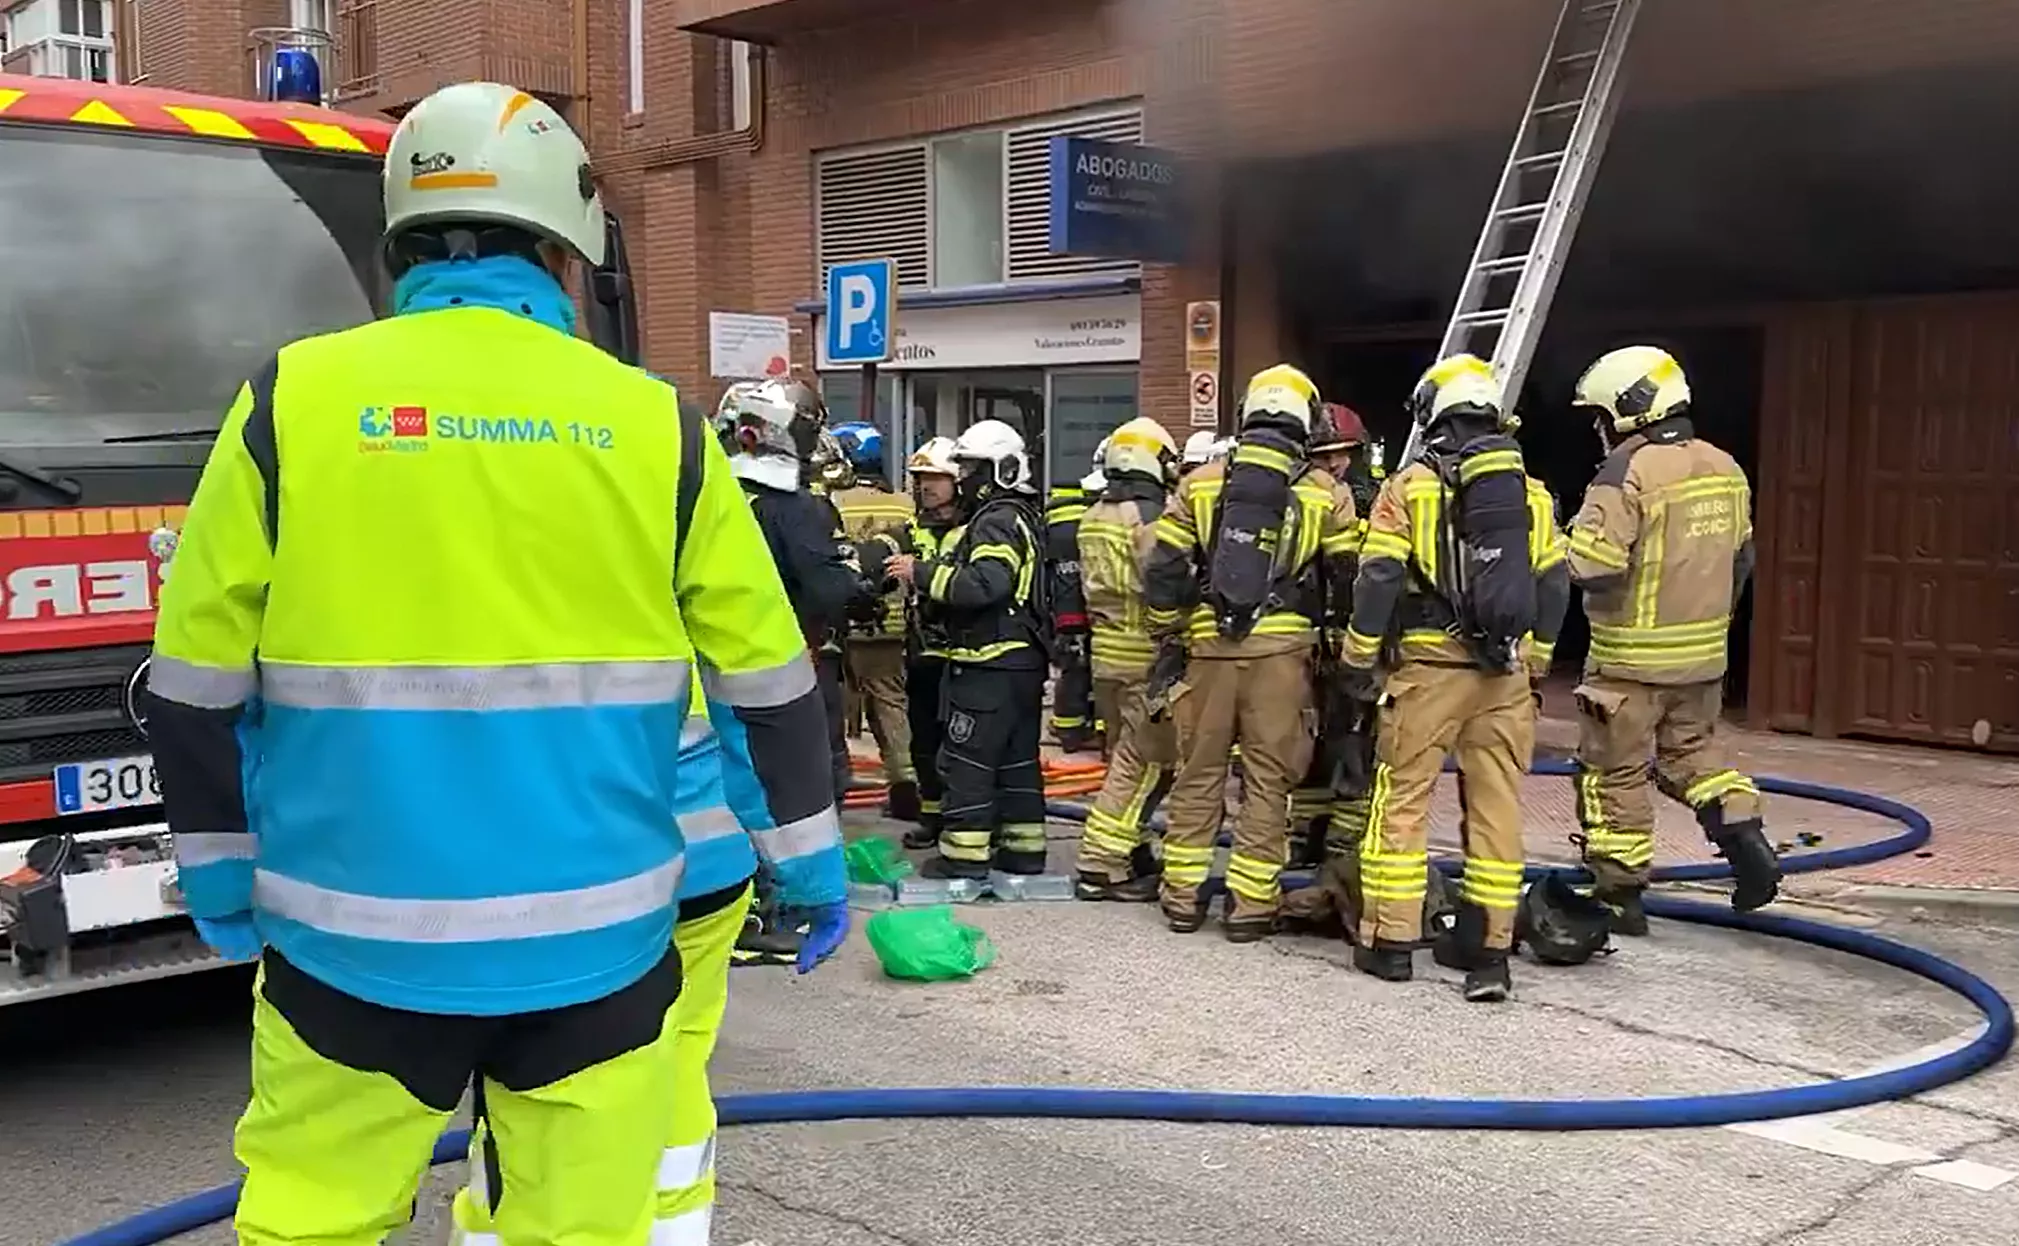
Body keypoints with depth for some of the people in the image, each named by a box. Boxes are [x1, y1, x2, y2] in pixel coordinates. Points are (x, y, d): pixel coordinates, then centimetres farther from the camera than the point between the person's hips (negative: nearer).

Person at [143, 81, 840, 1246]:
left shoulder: (291, 400, -3)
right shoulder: (653, 422, -2)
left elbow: (199, 681, 0)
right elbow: (768, 676, 3)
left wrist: (220, 879, 14)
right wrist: (808, 863, 15)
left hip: (358, 932, 0)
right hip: (593, 934, 0)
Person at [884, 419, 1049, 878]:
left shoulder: (996, 521, -14)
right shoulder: (1023, 517, 18)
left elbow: (984, 584, -28)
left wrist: (922, 573, -20)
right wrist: (926, 570, 7)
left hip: (990, 663, -10)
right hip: (1024, 660, 10)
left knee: (968, 759, -4)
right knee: (1018, 757, 14)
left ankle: (964, 854, 0)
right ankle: (1023, 848, 20)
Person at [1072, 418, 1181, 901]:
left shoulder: (1093, 518, 12)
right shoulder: (1151, 516, -14)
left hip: (1105, 650, 9)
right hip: (1146, 655, -9)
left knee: (1125, 756, 17)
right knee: (1146, 762, -3)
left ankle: (1131, 853, 24)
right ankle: (1100, 866, -4)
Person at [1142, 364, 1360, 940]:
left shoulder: (1201, 483, 4)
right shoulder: (1323, 493, 0)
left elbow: (1162, 568, 3)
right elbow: (1348, 577, 2)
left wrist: (1169, 632, 15)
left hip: (1209, 648, 2)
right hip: (1281, 650, -2)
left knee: (1199, 773, 12)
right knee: (1267, 779, 5)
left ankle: (1183, 896, 17)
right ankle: (1251, 904, 8)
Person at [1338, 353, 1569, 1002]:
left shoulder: (1409, 487, -3)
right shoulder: (1531, 493, 10)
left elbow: (1377, 583, -7)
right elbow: (1553, 588, 12)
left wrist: (1359, 663, 1)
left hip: (1430, 666, -4)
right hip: (1504, 674, 4)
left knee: (1402, 799, 5)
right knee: (1496, 804, 7)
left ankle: (1390, 941, 8)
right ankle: (1487, 947, 11)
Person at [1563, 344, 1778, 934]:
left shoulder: (1627, 472, -18)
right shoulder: (1723, 469, 7)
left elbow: (1591, 566, -24)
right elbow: (1740, 559, 15)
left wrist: (1576, 531, -4)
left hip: (1632, 658, -7)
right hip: (1704, 653, 7)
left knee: (1615, 774, 5)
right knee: (1691, 752, 24)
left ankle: (1619, 895, 12)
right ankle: (1745, 839, 9)